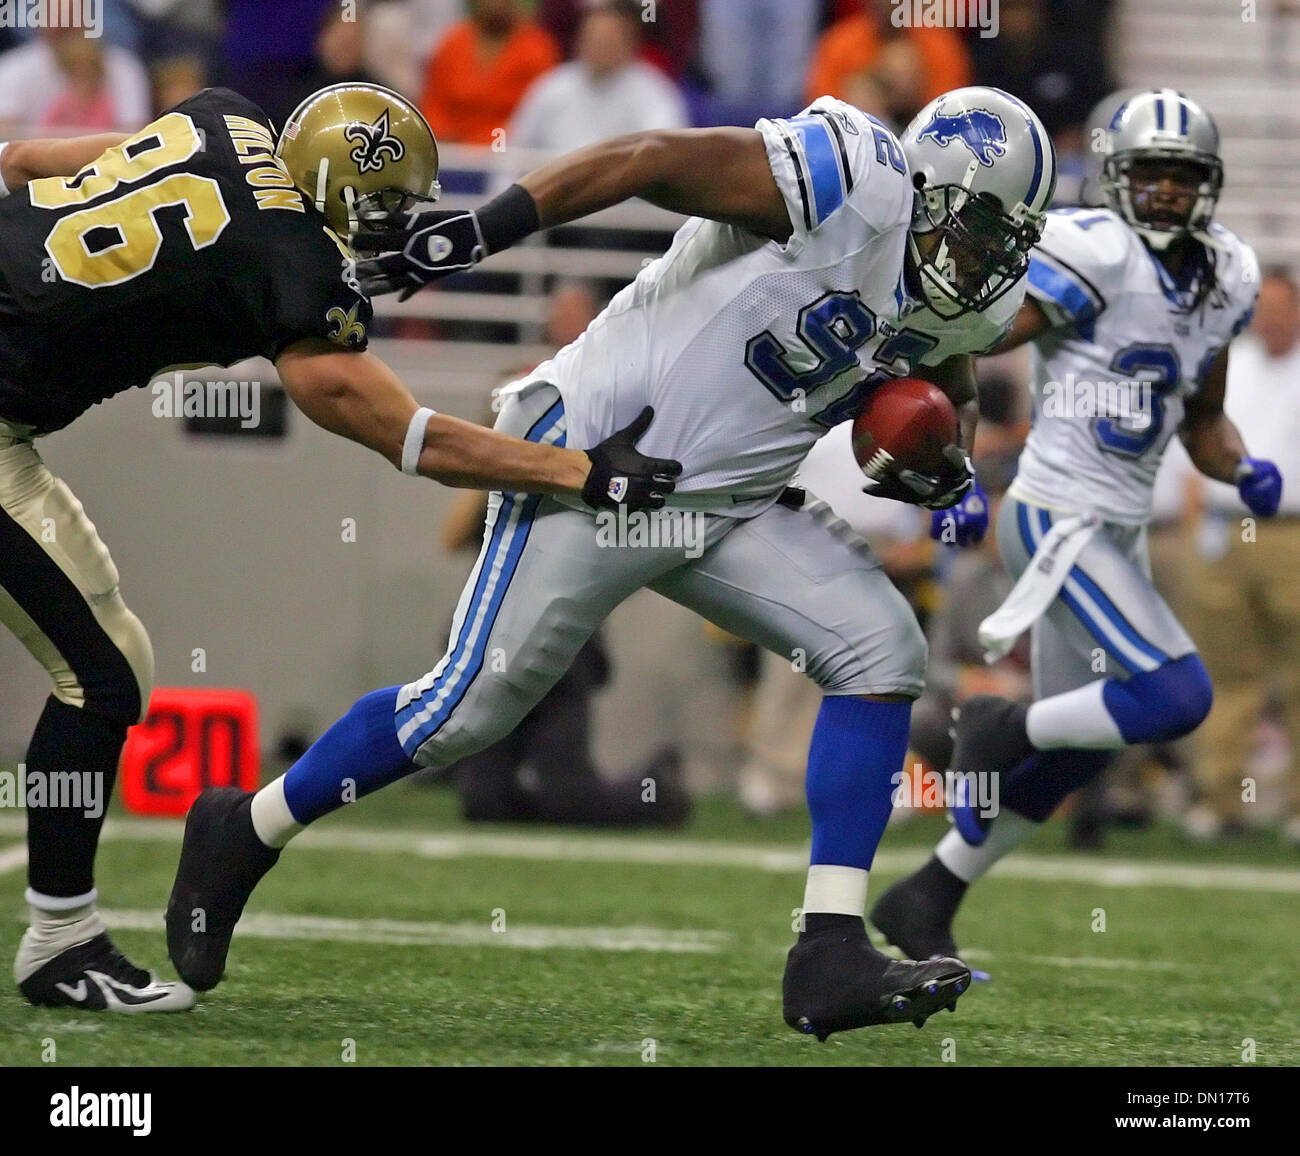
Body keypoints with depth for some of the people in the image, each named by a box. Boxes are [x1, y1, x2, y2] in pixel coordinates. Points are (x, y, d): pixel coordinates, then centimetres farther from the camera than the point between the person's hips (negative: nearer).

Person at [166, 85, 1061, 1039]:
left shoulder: (967, 306, 3)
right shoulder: (854, 182, -22)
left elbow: (946, 388, 26)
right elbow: (654, 159, -23)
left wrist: (951, 471, 3)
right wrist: (477, 233, -29)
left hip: (731, 505, 8)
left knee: (883, 655, -8)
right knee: (473, 704, -4)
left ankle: (830, 959, -10)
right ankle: (243, 833, 18)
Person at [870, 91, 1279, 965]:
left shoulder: (1223, 282, 9)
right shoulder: (1095, 255, -16)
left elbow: (1203, 424, 20)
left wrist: (1243, 471, 0)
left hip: (1119, 532, 9)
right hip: (1061, 523, -9)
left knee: (1073, 752, 15)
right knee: (1177, 697, -20)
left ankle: (926, 904, 27)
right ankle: (1005, 727, 3)